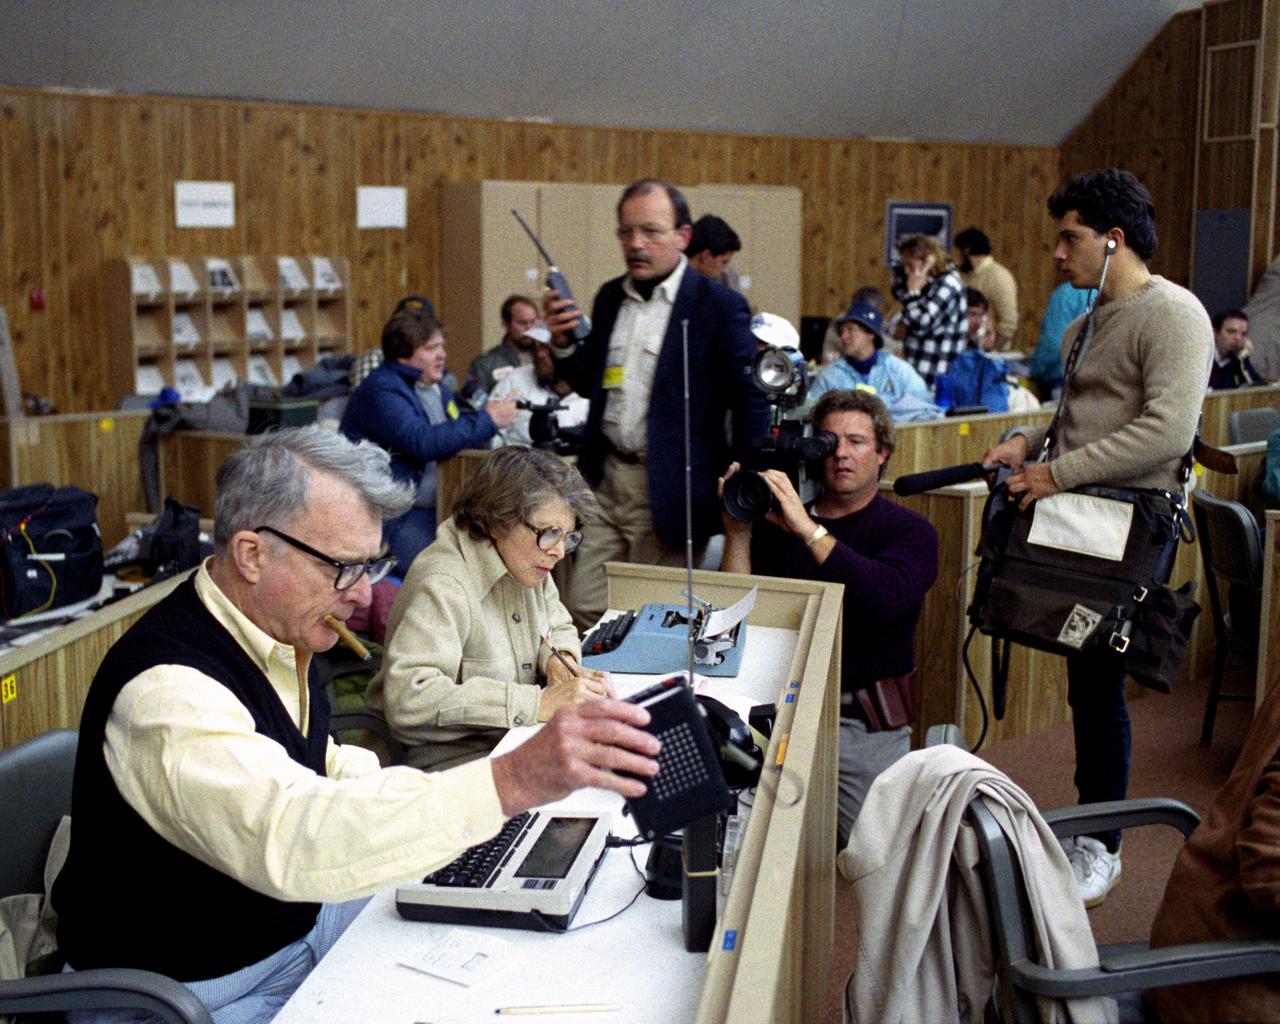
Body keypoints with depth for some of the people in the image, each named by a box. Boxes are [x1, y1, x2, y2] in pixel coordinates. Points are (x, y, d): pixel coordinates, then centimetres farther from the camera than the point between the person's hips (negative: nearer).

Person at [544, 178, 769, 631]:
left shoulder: (719, 306, -8)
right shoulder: (609, 297, 11)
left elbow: (751, 403, -7)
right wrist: (563, 343, -1)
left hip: (669, 492, -5)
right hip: (606, 479, 6)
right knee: (583, 613, 6)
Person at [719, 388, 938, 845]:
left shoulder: (908, 530, 4)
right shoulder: (777, 524, 12)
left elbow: (888, 598, -19)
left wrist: (808, 530, -21)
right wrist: (738, 532, -7)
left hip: (864, 721, -1)